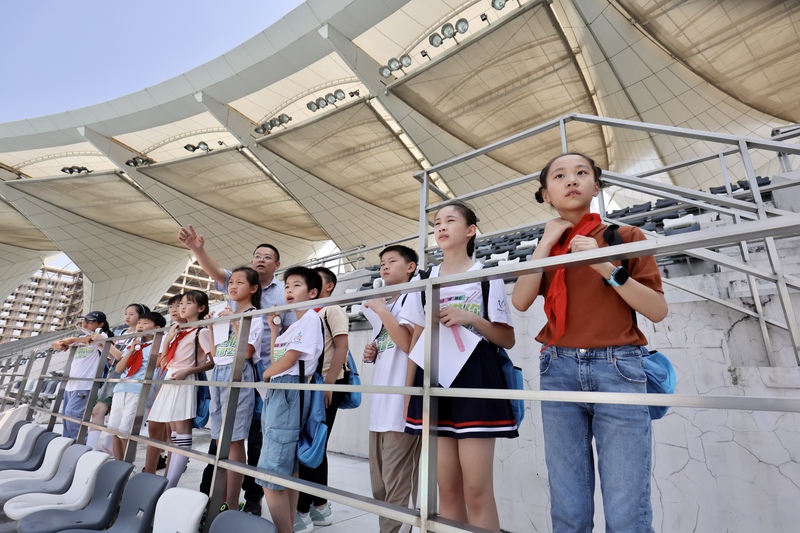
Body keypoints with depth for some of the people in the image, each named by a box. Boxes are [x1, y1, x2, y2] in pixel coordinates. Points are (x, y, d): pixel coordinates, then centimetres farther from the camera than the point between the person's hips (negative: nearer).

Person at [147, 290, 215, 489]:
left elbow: (213, 361, -12)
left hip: (184, 383, -8)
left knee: (182, 436, -6)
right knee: (174, 435, 10)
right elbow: (165, 362, 20)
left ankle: (168, 487, -5)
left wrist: (187, 371, -19)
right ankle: (166, 483, 16)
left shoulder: (201, 332, -5)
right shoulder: (178, 332, 18)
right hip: (169, 383, 8)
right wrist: (168, 339, 8)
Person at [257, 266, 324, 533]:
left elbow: (291, 357, -14)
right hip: (277, 391, 10)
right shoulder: (291, 324, 21)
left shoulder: (311, 318, -9)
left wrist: (266, 374, 3)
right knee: (288, 471, 14)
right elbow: (275, 358, 19)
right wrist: (274, 328, 18)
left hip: (291, 391, -10)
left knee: (271, 475, -10)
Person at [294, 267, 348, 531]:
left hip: (326, 386, -8)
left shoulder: (333, 310, -4)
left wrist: (329, 384, -19)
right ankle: (320, 506, 24)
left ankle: (302, 511, 6)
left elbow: (341, 348, -13)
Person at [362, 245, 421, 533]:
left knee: (397, 487, -1)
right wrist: (372, 354, 6)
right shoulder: (384, 304, 20)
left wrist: (380, 309, -13)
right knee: (380, 486, 17)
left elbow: (409, 343, -18)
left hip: (402, 406, -9)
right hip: (380, 405, 9)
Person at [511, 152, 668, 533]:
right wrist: (548, 241, -2)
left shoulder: (626, 236, 7)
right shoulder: (545, 248, 14)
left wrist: (607, 268, -13)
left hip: (618, 369, -2)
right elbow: (520, 301, -3)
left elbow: (658, 310, 0)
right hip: (559, 370, 2)